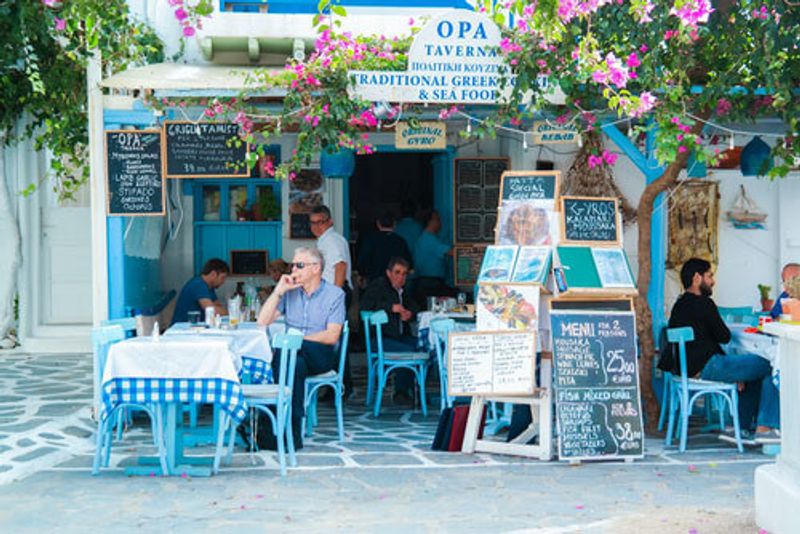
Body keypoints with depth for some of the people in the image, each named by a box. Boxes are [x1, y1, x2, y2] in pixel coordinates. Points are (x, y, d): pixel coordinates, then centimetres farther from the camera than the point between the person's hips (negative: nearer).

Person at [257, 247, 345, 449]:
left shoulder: (335, 294, 3)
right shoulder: (290, 292, 15)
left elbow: (332, 336, -8)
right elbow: (263, 322, 4)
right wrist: (279, 291, -1)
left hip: (321, 355, -3)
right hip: (293, 354, 3)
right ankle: (292, 432, -38)